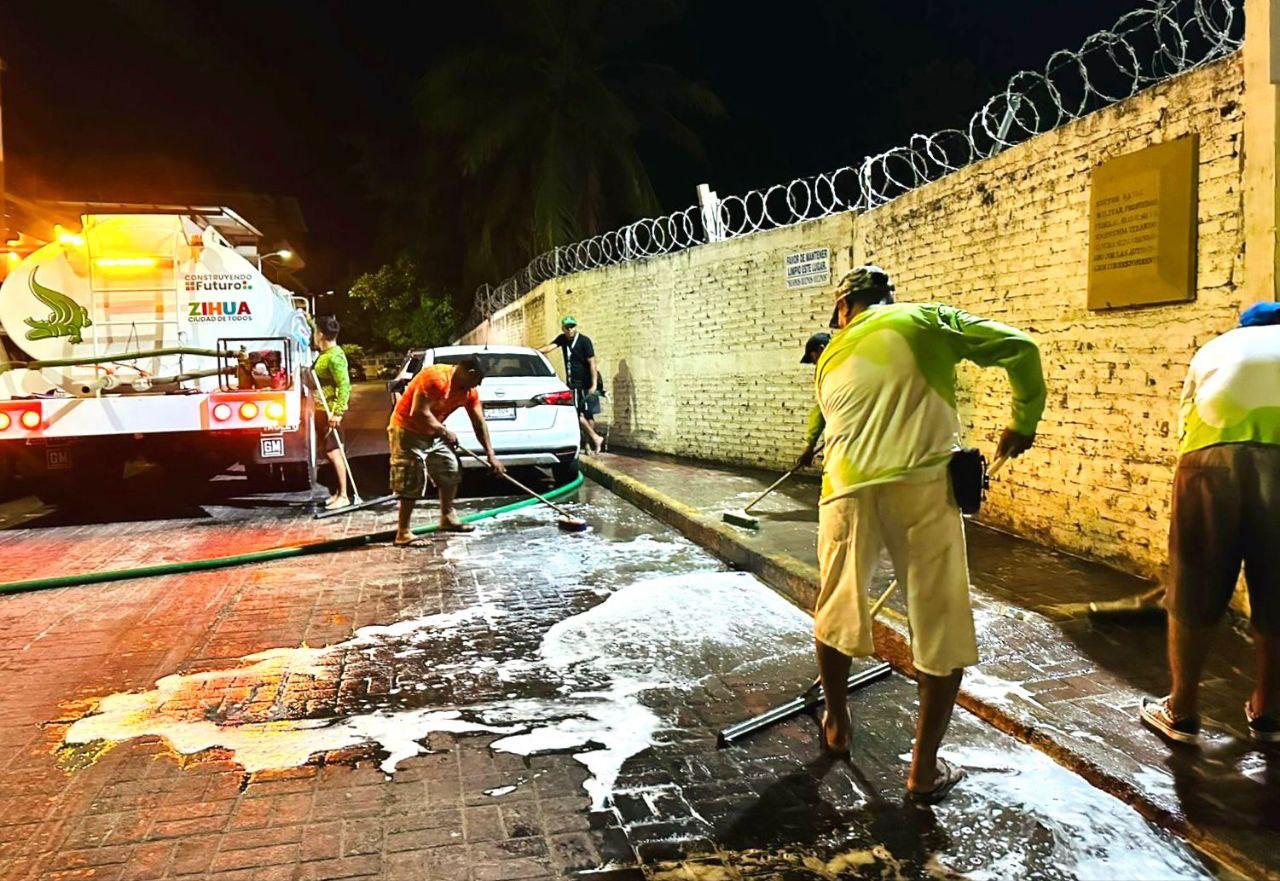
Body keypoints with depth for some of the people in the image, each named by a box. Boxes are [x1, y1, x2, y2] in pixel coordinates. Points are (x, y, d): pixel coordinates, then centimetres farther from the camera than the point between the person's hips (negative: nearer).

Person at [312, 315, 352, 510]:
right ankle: (339, 491, 22)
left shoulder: (334, 356, -18)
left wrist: (337, 412, -27)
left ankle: (343, 496, -5)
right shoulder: (325, 353, 10)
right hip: (321, 410, 10)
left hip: (330, 411, -10)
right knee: (330, 452, 14)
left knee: (334, 452, -9)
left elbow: (344, 385, -24)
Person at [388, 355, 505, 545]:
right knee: (412, 482, -12)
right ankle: (403, 533, -8)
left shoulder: (469, 390, -1)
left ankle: (447, 518, 29)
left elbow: (479, 423, 4)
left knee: (451, 471, 13)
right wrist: (444, 432, -19)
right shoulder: (436, 377, -28)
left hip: (433, 432, 9)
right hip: (408, 430, -9)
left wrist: (491, 455, 2)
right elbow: (420, 412, -30)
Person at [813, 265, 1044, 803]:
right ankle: (924, 769, 18)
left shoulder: (831, 358, 22)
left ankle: (837, 726, 42)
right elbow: (1018, 348, 6)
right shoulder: (926, 319, 12)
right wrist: (1024, 421, 18)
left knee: (835, 612, 24)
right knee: (942, 631, 11)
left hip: (849, 490, 3)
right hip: (922, 484, -3)